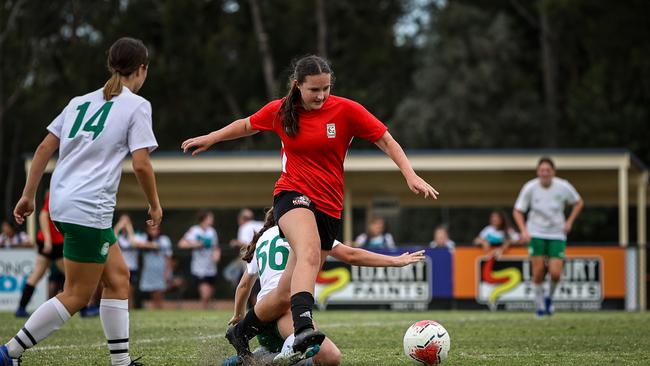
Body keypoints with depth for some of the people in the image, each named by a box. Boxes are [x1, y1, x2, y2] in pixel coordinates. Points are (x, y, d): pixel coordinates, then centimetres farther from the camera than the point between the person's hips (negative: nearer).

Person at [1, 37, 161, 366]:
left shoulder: (80, 102, 16)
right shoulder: (136, 105, -3)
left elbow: (44, 148, 12)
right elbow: (141, 164, -10)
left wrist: (28, 195, 16)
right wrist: (155, 205, 3)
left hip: (62, 202, 8)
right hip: (88, 209, -8)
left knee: (117, 277, 14)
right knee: (77, 295, -1)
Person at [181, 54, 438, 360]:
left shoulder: (346, 110, -2)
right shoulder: (280, 112, 3)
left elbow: (386, 140, 0)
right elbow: (247, 125, 24)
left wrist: (410, 175, -11)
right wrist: (210, 139, 25)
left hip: (329, 208, 2)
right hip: (293, 195, -2)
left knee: (286, 295, 3)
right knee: (310, 253, -37)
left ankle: (241, 333, 28)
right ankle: (303, 327, -56)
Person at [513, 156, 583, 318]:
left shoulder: (563, 186, -10)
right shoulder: (530, 188, -11)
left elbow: (578, 203, 8)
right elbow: (517, 211, -1)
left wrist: (569, 222, -4)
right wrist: (524, 230, -16)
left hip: (557, 234, 0)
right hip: (536, 233, 0)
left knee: (555, 273, -11)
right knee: (539, 270, -9)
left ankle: (550, 297, 21)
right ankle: (539, 303, 15)